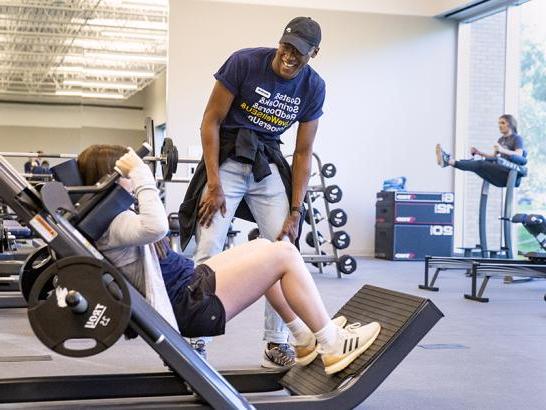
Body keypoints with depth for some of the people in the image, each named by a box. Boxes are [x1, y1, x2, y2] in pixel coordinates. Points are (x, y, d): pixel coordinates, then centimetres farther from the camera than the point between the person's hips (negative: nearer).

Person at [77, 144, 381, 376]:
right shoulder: (109, 224, -20)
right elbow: (156, 227, -40)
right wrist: (141, 174, -29)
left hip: (189, 286, 12)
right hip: (191, 304, -12)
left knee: (263, 247, 21)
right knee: (285, 254, -10)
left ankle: (305, 339, 23)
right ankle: (333, 347, 1)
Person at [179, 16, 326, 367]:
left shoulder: (313, 87, -6)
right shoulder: (244, 63, -16)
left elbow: (303, 152, -1)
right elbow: (211, 121, -11)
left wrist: (295, 211, -6)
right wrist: (214, 185, -16)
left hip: (268, 166, 3)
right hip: (227, 161, -3)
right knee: (209, 252, -10)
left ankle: (277, 344, 5)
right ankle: (195, 341, 0)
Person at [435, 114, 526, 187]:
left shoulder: (517, 138, 2)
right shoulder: (501, 140, 27)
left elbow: (519, 155, -15)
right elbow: (494, 156, 28)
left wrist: (502, 150, -30)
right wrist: (479, 152, 13)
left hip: (509, 174, -7)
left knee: (480, 164, -28)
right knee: (475, 161, -15)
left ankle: (450, 161, -43)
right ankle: (449, 160, -36)